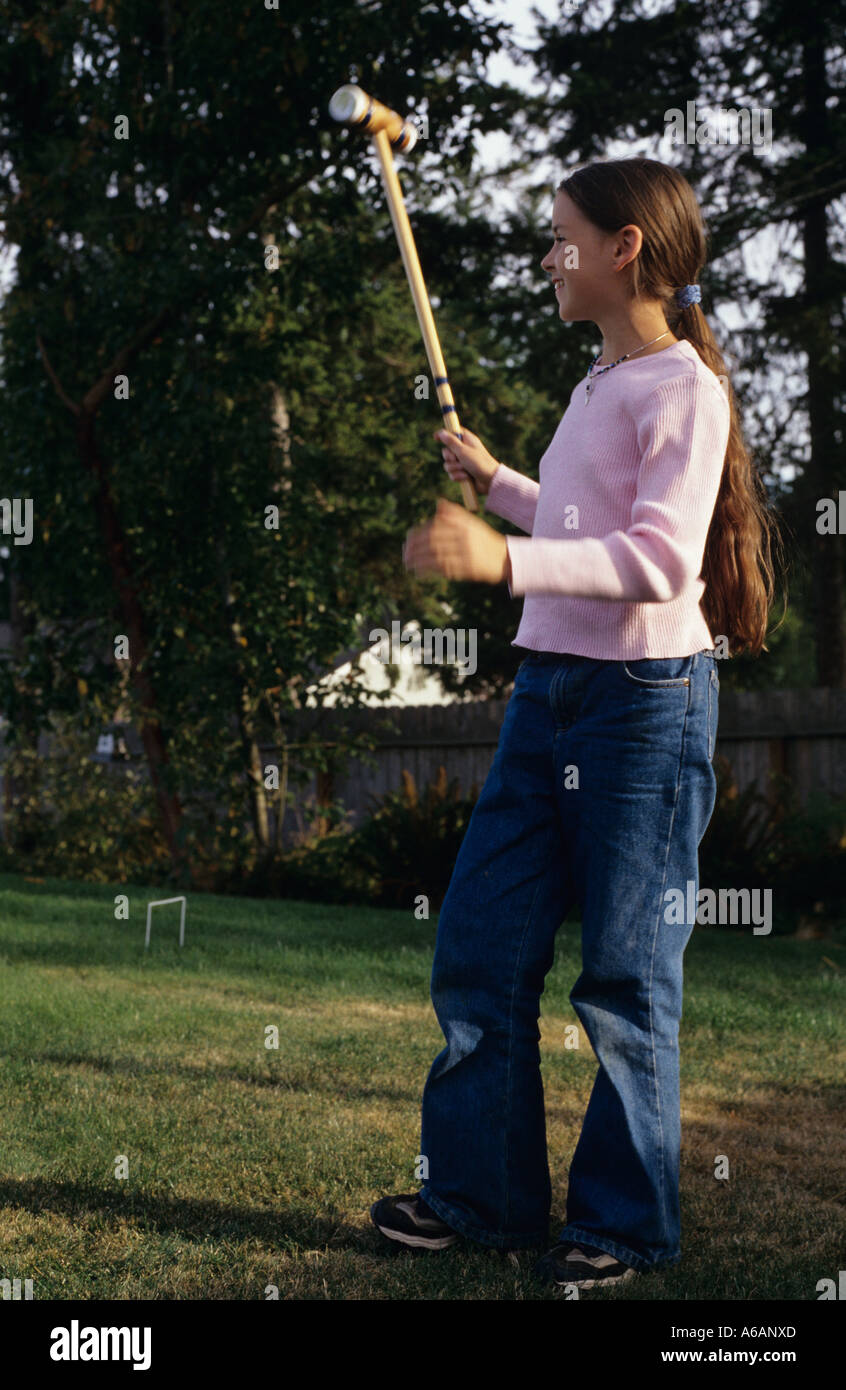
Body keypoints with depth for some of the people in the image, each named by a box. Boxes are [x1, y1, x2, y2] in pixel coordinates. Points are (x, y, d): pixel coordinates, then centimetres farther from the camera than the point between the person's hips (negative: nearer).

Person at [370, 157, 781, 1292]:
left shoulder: (684, 388, -11)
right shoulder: (598, 384, 17)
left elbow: (660, 558, -24)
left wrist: (504, 558, -33)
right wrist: (497, 482, 32)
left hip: (646, 700, -8)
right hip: (547, 690, 9)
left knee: (626, 980, 1)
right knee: (479, 950, 8)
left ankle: (626, 1223, 15)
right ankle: (484, 1194, 21)